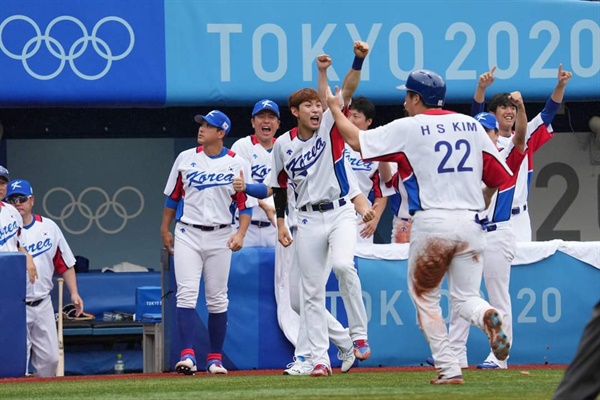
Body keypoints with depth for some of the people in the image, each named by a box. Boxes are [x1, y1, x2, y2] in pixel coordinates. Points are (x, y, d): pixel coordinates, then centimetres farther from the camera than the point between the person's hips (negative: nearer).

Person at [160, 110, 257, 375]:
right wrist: (165, 229, 14)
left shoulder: (237, 164, 0)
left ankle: (215, 358, 12)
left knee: (217, 298, 4)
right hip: (187, 234, 1)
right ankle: (187, 355, -16)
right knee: (186, 293, -12)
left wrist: (240, 233, -13)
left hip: (219, 237, 0)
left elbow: (246, 204, 0)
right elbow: (173, 196, 13)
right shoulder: (186, 158, 5)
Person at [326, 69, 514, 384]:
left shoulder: (407, 128, -1)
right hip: (471, 222, 4)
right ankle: (487, 316, -25)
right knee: (465, 297, 11)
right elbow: (501, 177, 10)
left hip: (431, 221, -3)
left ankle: (448, 369, 0)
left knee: (425, 298, 11)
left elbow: (356, 140, 6)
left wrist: (334, 107, 21)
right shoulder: (471, 125, 11)